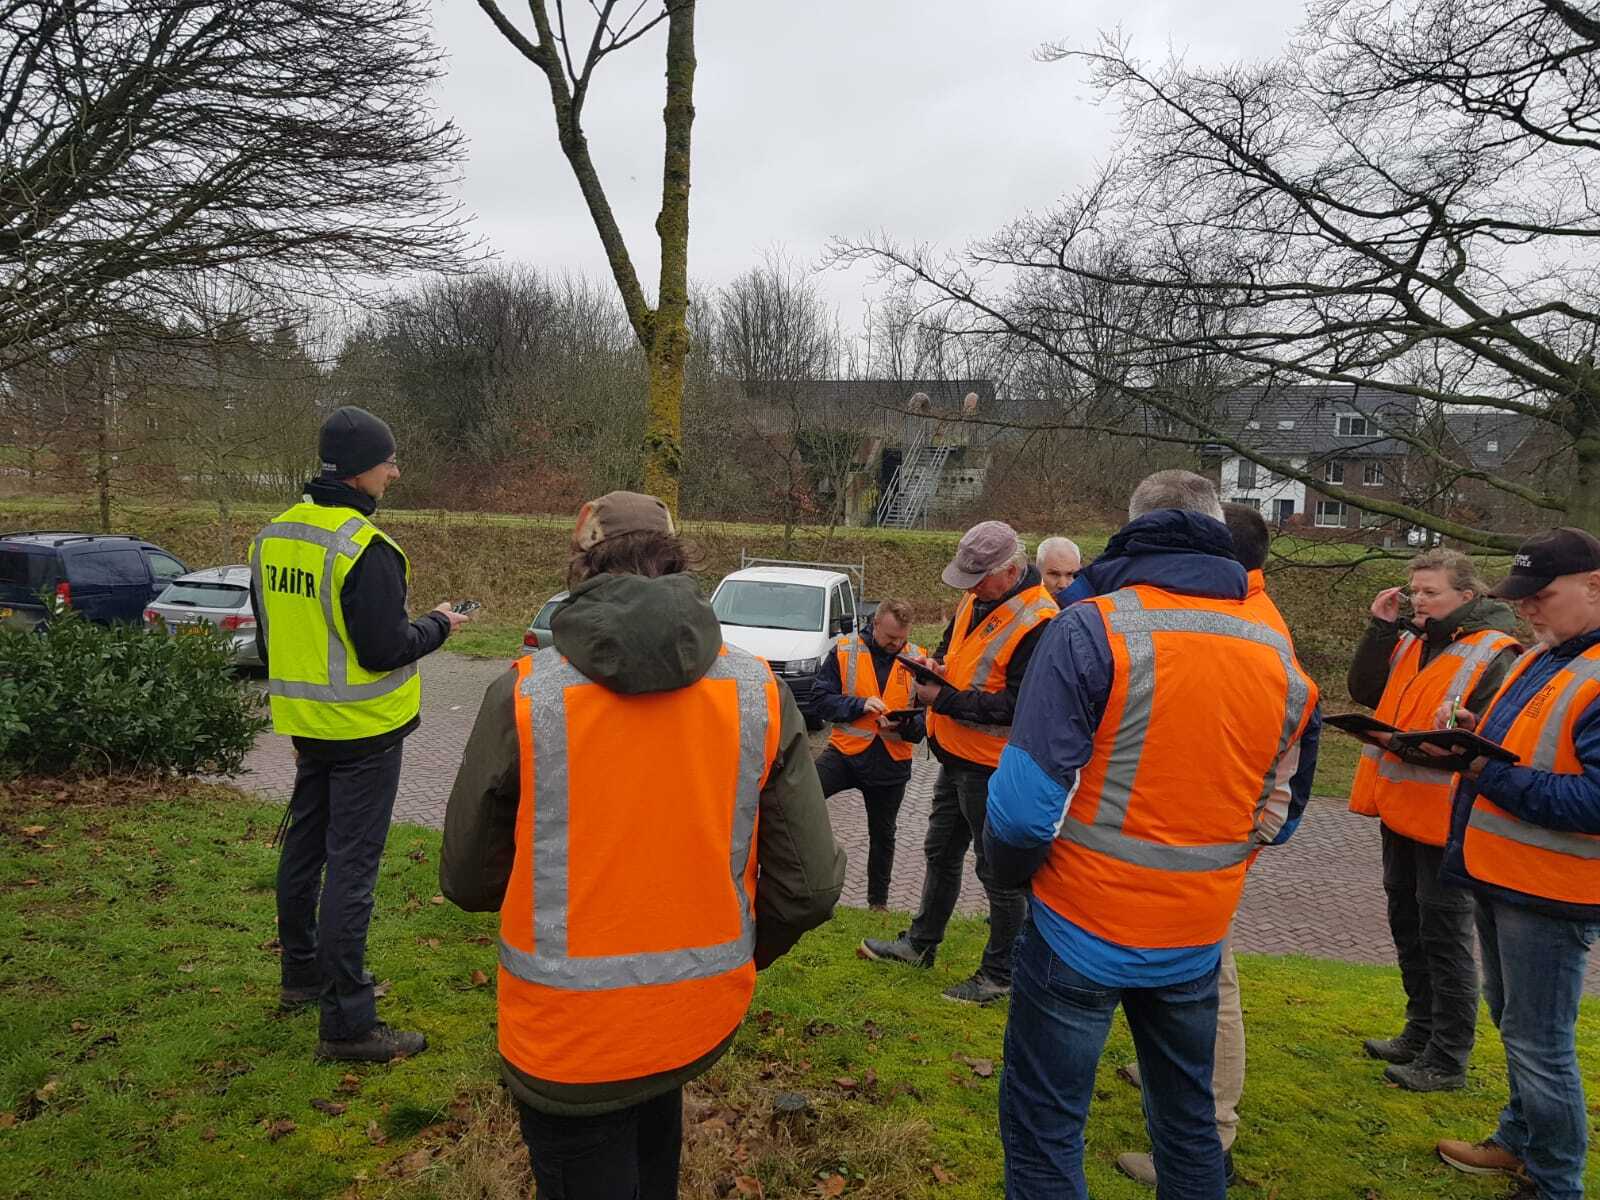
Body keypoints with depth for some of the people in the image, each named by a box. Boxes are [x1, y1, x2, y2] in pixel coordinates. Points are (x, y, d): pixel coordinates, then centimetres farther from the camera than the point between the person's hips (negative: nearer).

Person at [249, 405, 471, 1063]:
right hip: (363, 731, -9)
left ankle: (302, 972, 38)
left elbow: (268, 634, 15)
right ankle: (347, 1021, 4)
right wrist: (437, 625, -5)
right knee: (351, 864, -3)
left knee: (305, 846, 20)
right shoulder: (365, 549, -23)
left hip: (304, 723, 9)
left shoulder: (272, 536, 6)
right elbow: (386, 649, -23)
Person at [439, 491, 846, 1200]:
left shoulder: (524, 695, -15)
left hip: (569, 1034, -3)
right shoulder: (758, 693, -10)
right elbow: (810, 884, -9)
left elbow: (467, 880, -4)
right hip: (705, 1019, 3)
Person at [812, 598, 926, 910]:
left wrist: (904, 724, -19)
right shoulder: (845, 650, -7)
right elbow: (820, 699, -8)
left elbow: (926, 715, 3)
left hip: (891, 763, 2)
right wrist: (859, 704, -23)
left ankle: (878, 901, 36)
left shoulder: (917, 659, -2)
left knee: (882, 835, 18)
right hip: (846, 752, -2)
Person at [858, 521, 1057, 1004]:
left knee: (999, 870, 6)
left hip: (992, 765, -9)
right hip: (956, 753, 9)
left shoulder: (1038, 623, -24)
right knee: (941, 851, 22)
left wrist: (944, 699, -23)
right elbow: (953, 641, 21)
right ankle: (921, 943, 41)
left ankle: (1000, 974, 24)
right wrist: (938, 663, -2)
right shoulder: (976, 598, 3)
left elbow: (1017, 706, -26)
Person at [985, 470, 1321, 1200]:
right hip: (1197, 938, 6)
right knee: (1188, 1119, 25)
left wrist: (1011, 870, -2)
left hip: (1082, 929, -5)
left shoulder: (1092, 629, -16)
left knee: (1044, 1129, 9)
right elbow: (1283, 812, 13)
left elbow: (1027, 798, -21)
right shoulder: (1280, 657, 2)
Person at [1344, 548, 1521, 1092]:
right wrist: (1381, 628, -2)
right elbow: (1365, 691, 4)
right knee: (1407, 924, 19)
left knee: (1444, 937, 3)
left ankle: (1447, 1060, 17)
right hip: (1400, 810, 8)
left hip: (1446, 819, -8)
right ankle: (1421, 1033, 35)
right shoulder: (1410, 642, 8)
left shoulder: (1495, 655, -14)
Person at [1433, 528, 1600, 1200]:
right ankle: (1520, 1141, 39)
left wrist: (1488, 773, -25)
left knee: (1538, 1043, 4)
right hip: (1498, 873, 9)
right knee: (1513, 1021, 22)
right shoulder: (1539, 660, 11)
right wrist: (1479, 737, 0)